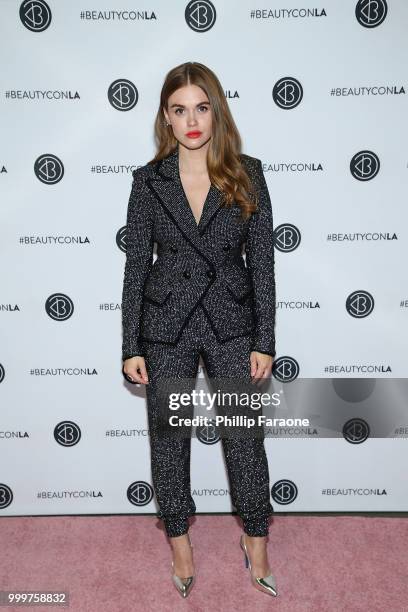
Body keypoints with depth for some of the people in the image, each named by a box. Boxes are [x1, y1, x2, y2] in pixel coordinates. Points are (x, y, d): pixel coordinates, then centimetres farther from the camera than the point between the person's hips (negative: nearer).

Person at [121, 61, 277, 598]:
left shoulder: (246, 174, -3)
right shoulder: (150, 180, -2)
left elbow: (262, 261, -3)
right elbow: (136, 264, 0)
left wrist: (264, 341, -5)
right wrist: (131, 346, -2)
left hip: (233, 321, 0)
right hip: (166, 324, 1)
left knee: (245, 435, 8)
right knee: (168, 435, 12)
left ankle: (256, 540, 33)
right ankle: (179, 539, 35)